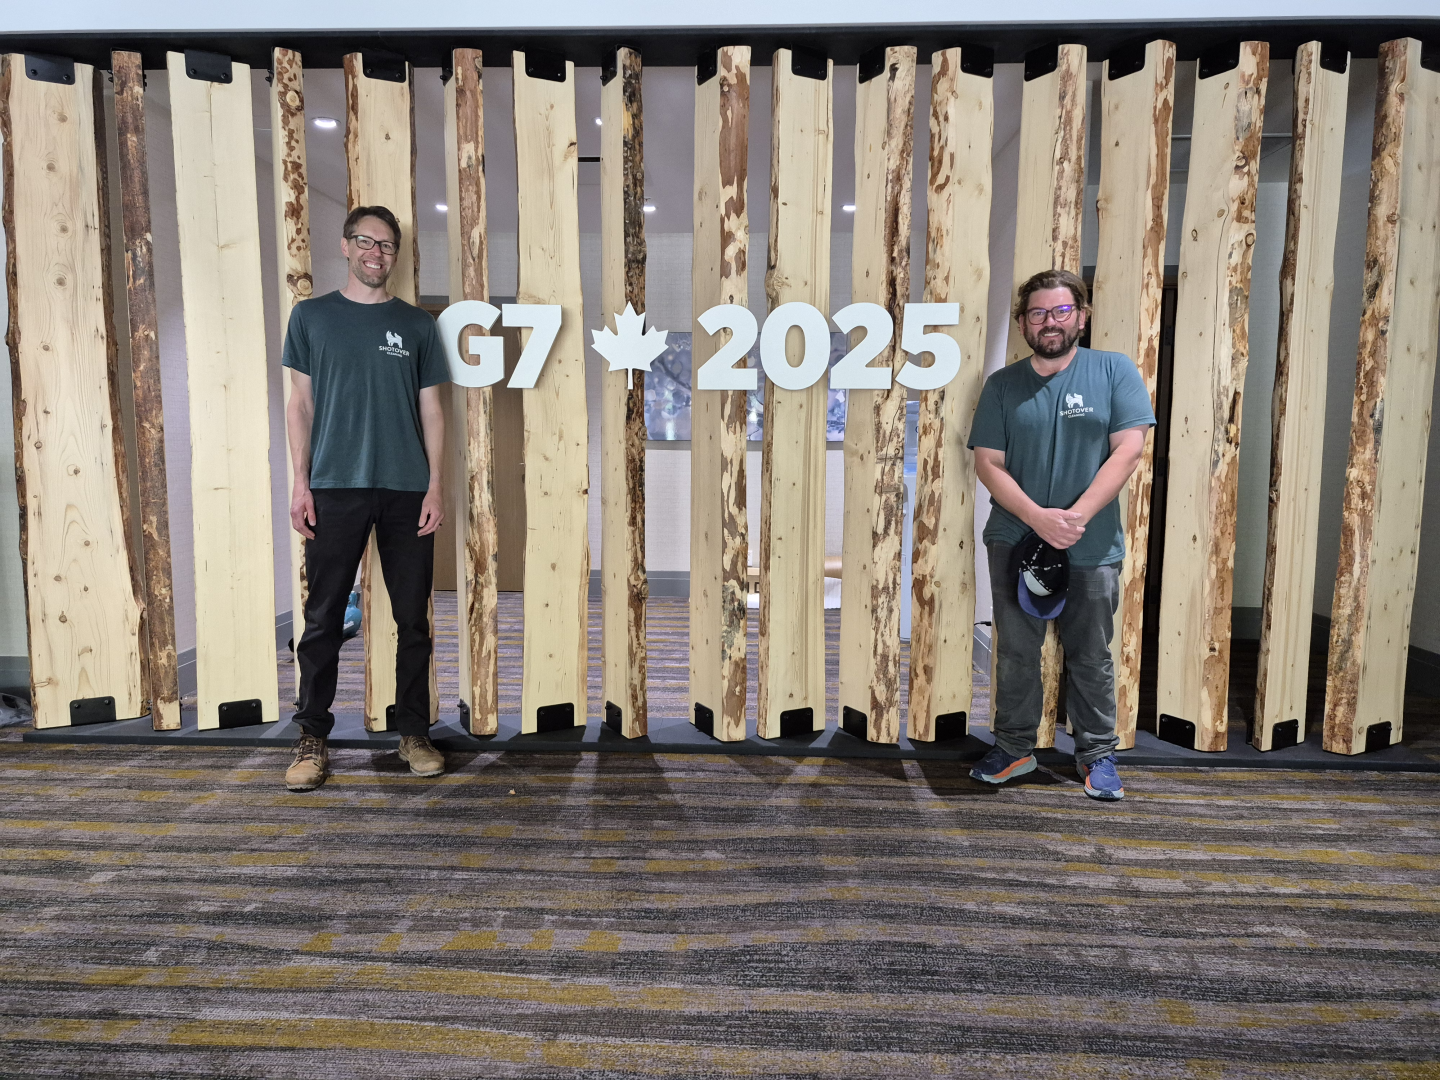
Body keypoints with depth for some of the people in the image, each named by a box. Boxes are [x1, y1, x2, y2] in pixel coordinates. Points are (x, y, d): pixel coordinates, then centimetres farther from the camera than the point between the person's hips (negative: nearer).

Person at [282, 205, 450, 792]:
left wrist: (435, 487, -1)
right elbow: (300, 403, 8)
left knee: (413, 618, 5)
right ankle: (312, 739, 13)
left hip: (406, 491, 1)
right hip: (335, 489, 0)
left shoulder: (417, 324, 10)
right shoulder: (312, 316, 9)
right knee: (323, 618, 1)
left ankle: (414, 733, 17)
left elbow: (431, 410, 8)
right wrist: (300, 483, -1)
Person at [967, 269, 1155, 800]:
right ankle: (1014, 748, 25)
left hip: (1093, 547, -1)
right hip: (1016, 542, 2)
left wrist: (1076, 517, -19)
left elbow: (1129, 449, -9)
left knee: (1091, 657, 10)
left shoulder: (1114, 370, -1)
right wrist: (1039, 519, -17)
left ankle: (1097, 755, 26)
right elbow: (988, 464, -3)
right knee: (1015, 653, 10)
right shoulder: (1002, 385, 3)